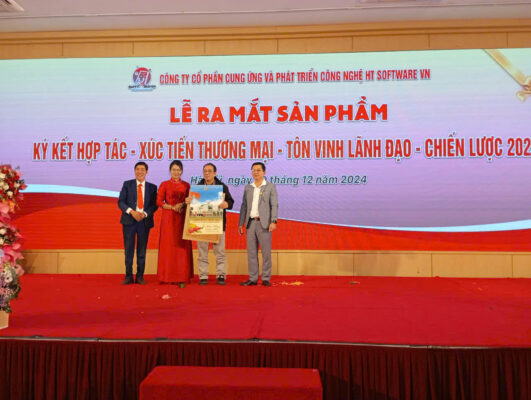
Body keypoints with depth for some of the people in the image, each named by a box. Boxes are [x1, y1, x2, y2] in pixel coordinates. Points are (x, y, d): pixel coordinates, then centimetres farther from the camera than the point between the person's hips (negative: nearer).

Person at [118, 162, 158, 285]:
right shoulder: (127, 184, 6)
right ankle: (128, 276, 11)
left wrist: (145, 214, -15)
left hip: (144, 221, 0)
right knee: (128, 249, 2)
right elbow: (121, 202, -1)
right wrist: (132, 212, -15)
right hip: (129, 220, 0)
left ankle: (140, 276, 13)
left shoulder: (152, 187, 7)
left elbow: (154, 205, 2)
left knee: (142, 250, 5)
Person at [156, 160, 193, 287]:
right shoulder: (164, 185, 7)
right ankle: (168, 276, 7)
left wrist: (182, 205, -12)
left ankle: (182, 278, -1)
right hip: (168, 218, -1)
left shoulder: (186, 185, 10)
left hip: (182, 219, 1)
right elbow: (159, 202, 0)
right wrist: (173, 207, -12)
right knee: (168, 246, -1)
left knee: (182, 246, -3)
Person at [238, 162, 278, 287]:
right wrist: (240, 223, 10)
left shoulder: (270, 186, 3)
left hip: (264, 223, -4)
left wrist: (273, 221, -16)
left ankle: (266, 279, 7)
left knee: (266, 252, -1)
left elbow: (274, 205, -4)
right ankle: (253, 278, 12)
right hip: (250, 223, 4)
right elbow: (244, 206, 15)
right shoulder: (248, 188, 15)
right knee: (251, 252, 5)